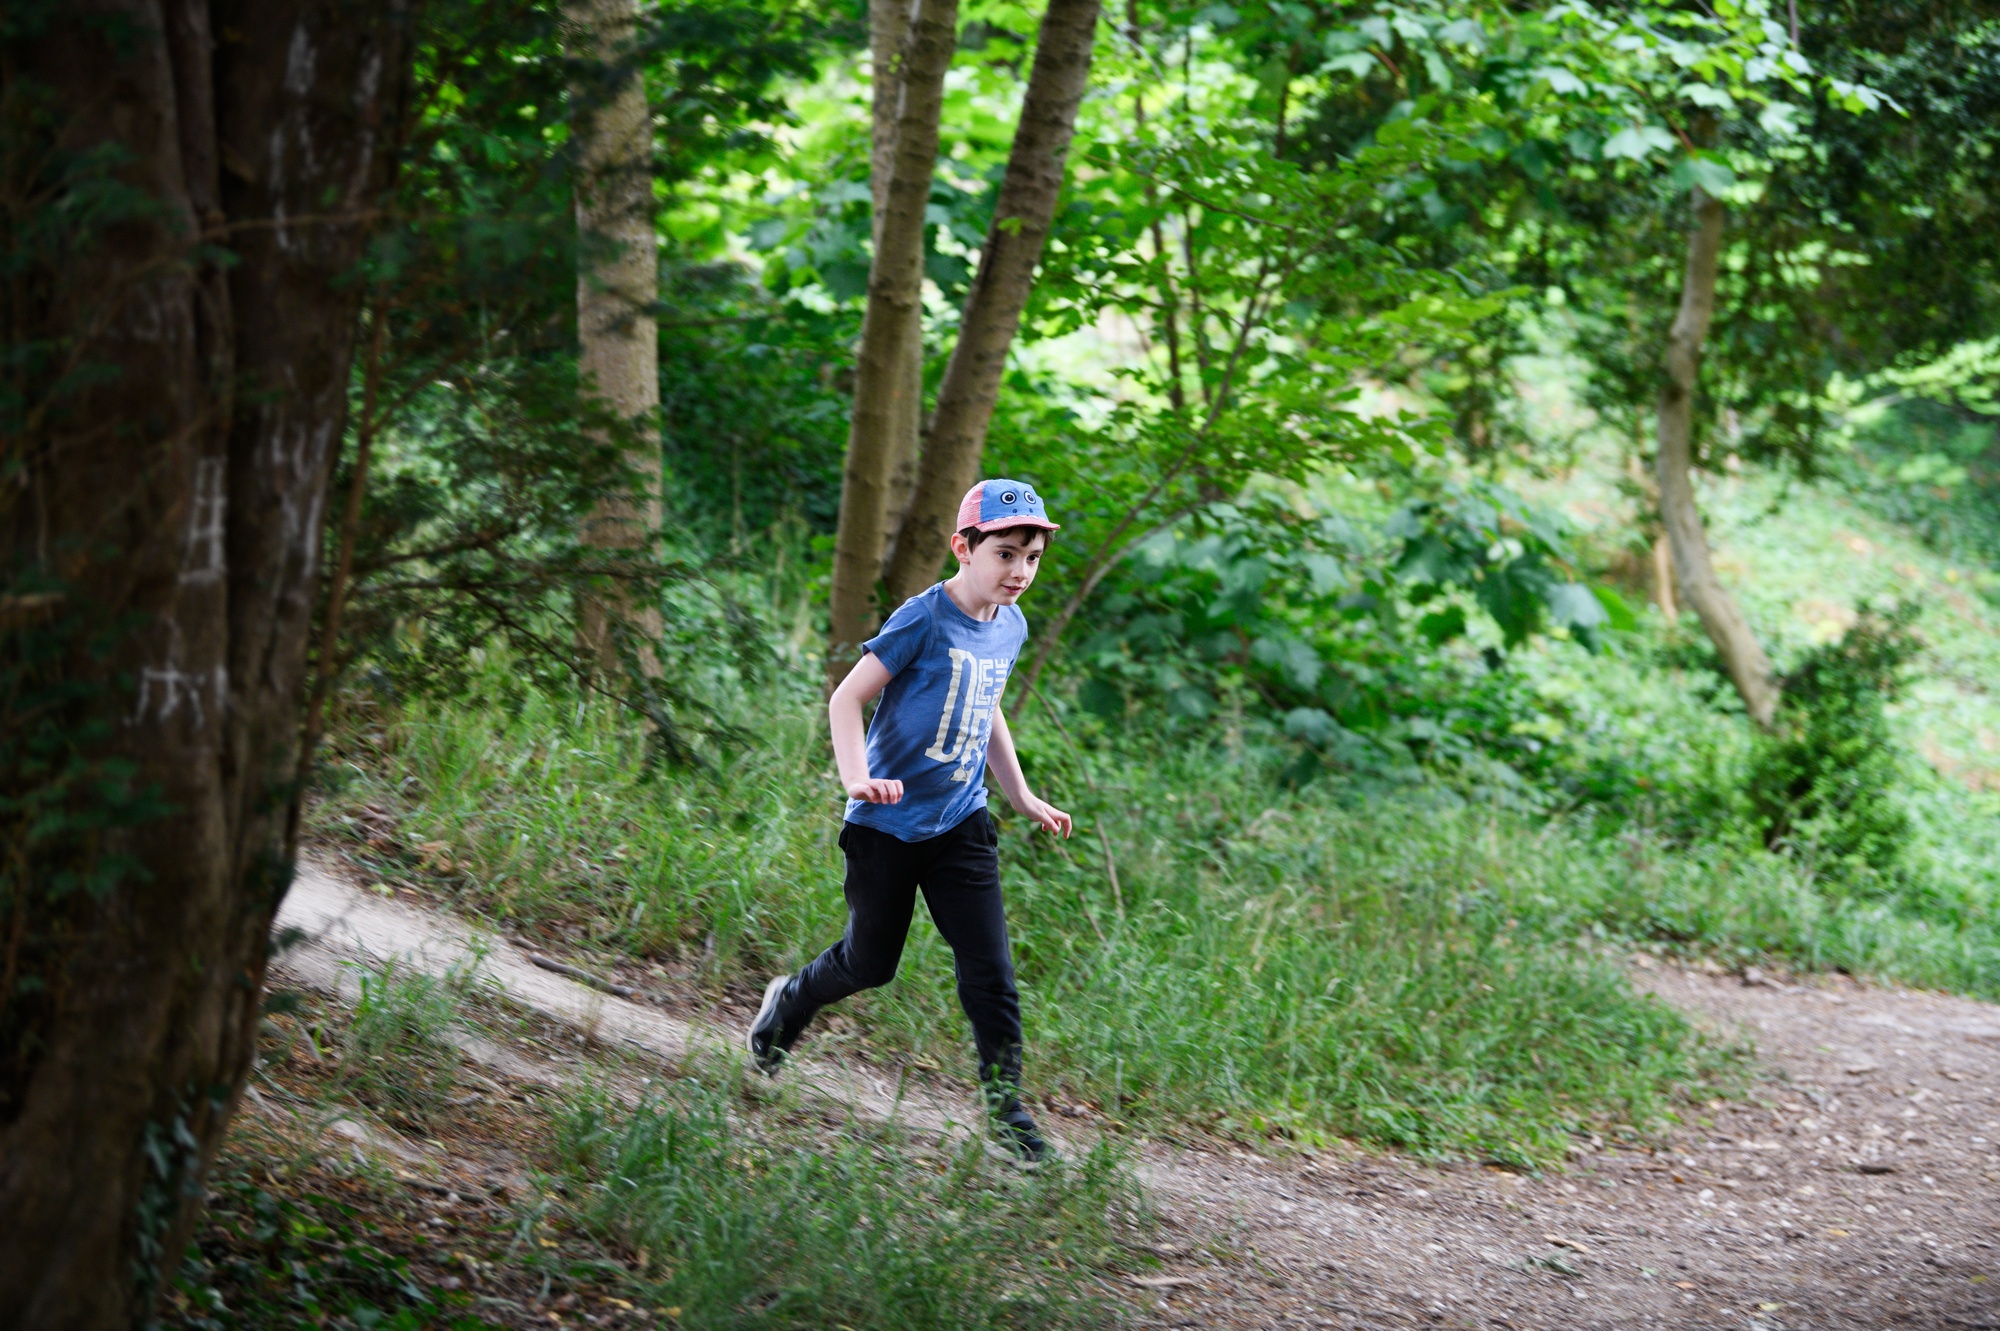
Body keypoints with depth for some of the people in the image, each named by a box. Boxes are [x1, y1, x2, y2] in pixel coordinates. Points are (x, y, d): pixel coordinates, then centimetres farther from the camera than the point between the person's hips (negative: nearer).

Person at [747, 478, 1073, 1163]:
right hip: (889, 823, -5)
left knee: (990, 970, -4)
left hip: (960, 823, 5)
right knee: (870, 963, 9)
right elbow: (846, 699, -16)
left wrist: (1023, 796, 24)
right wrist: (856, 778, -30)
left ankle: (1006, 1106, 3)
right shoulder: (925, 618, -17)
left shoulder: (1010, 628, 5)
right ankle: (788, 1004, 39)